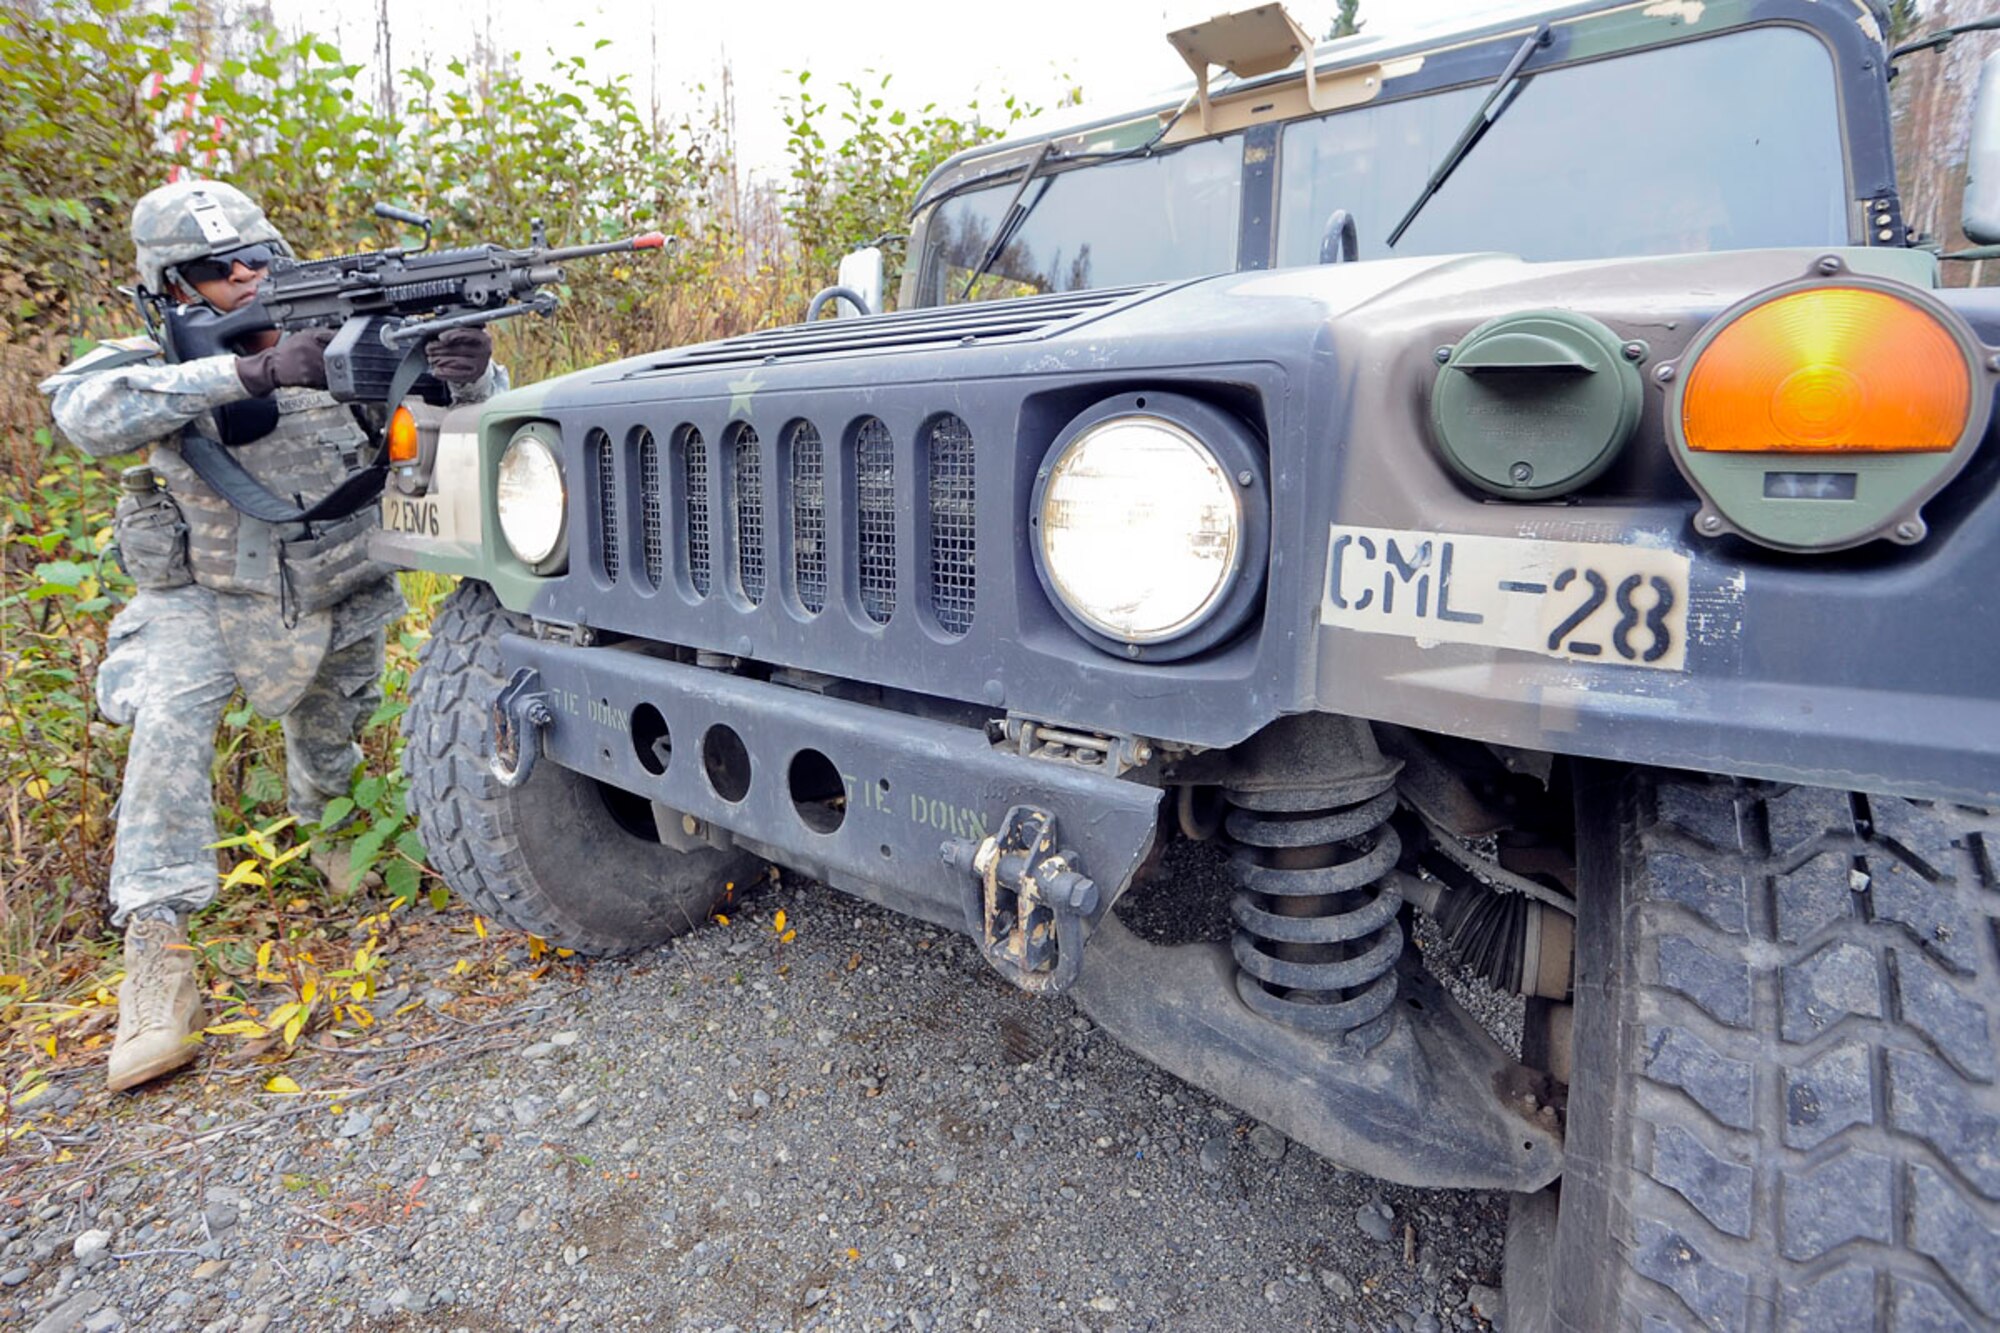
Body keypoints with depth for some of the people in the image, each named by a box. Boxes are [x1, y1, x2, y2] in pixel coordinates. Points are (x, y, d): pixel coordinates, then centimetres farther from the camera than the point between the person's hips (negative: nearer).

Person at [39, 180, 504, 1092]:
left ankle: (323, 824, 54)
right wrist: (252, 372, -44)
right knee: (169, 722, -27)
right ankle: (154, 948, -19)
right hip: (207, 600, -2)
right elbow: (84, 413, -36)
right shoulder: (160, 363, -14)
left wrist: (469, 372, -37)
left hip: (340, 602, 2)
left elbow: (476, 416, -12)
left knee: (329, 750, 19)